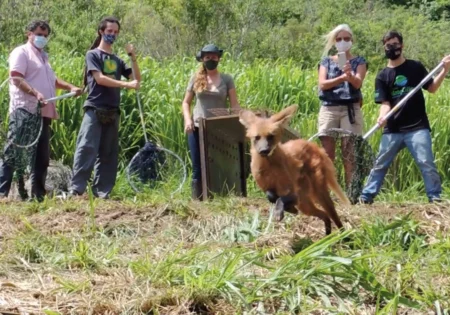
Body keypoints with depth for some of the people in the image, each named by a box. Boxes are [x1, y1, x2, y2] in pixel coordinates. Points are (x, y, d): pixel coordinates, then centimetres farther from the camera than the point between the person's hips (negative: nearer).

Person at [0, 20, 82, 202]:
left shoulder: (43, 56, 26)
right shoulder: (21, 52, -2)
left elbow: (52, 80, 33)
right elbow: (16, 78, -16)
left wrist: (70, 87, 16)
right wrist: (35, 93, -29)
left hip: (43, 113, 9)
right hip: (25, 112, -9)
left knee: (41, 157, 9)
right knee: (15, 153, -12)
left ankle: (38, 194, 13)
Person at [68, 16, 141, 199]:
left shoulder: (117, 60, 18)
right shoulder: (93, 54, 3)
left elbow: (137, 78, 12)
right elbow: (100, 78, -10)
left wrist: (133, 57, -1)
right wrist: (126, 84, -17)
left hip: (112, 112, 6)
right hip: (95, 109, -6)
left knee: (108, 154, 3)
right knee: (86, 149, -14)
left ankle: (102, 192, 5)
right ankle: (76, 189, -17)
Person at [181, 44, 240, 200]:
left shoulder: (226, 79, 4)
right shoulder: (196, 78, 6)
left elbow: (234, 104, 1)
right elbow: (186, 102, 10)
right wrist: (188, 120, -6)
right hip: (197, 128, 1)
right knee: (198, 168, 4)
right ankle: (197, 200, 8)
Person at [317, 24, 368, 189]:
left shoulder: (359, 62, 10)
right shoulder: (327, 61, 13)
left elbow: (358, 83, -7)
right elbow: (322, 84, -2)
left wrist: (349, 75, -30)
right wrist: (342, 78, -18)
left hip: (350, 109, -1)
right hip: (329, 109, 1)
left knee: (350, 152, -5)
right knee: (327, 153, -2)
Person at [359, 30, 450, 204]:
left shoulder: (415, 67, 6)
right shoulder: (382, 76, 7)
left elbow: (432, 88, 7)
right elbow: (385, 103, 0)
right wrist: (382, 117, -21)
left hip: (417, 127, -2)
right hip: (392, 130, 2)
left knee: (426, 163, -9)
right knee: (380, 164, 7)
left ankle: (435, 197, -2)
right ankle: (366, 196, 14)